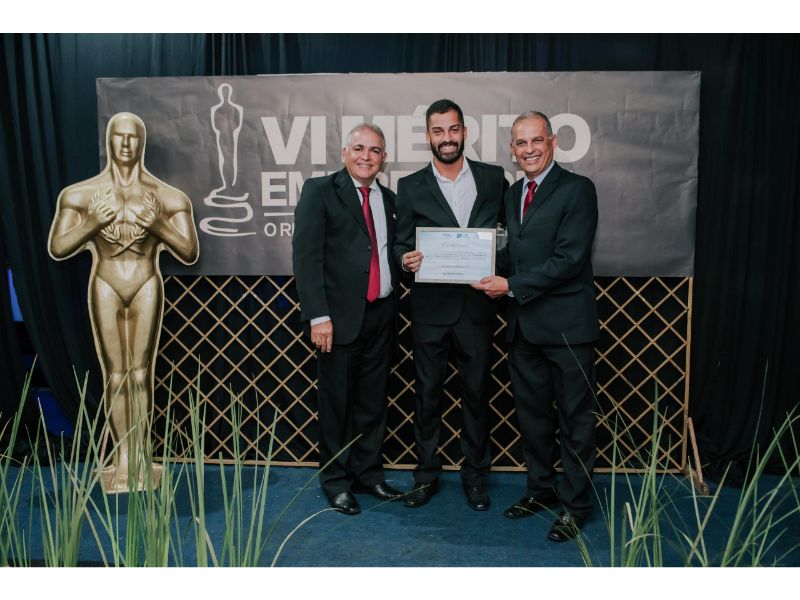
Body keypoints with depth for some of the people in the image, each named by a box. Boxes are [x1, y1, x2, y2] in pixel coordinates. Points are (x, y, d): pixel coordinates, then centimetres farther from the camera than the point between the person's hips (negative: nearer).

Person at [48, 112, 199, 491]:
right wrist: (91, 223, -13)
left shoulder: (168, 197, 0)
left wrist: (158, 226, -16)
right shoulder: (81, 194, 3)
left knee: (141, 374, 2)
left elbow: (190, 254, -1)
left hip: (146, 288, -1)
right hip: (105, 288, 1)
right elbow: (57, 249, 1)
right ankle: (122, 456, 15)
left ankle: (140, 456, 11)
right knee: (115, 376, 4)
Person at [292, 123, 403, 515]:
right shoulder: (320, 191, -3)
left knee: (373, 401, 14)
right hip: (341, 317, -5)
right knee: (336, 402, 6)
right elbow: (306, 255, -11)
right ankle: (336, 481, 22)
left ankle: (368, 474, 30)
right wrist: (318, 315, -16)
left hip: (381, 315, 5)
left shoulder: (388, 199, 13)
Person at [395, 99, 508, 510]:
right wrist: (406, 260, -20)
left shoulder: (493, 179, 4)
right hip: (430, 308, 0)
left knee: (476, 393, 11)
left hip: (477, 306, 1)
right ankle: (426, 473, 26)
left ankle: (475, 474, 27)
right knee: (428, 394, 10)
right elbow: (401, 245, 3)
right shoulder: (410, 187, 2)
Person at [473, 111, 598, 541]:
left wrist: (511, 286, -17)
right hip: (523, 324, 7)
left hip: (566, 324, -7)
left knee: (574, 417, 5)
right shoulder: (513, 194, 14)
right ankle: (541, 488, 34)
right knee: (531, 412, 16)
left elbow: (569, 259, -18)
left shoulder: (577, 189, -9)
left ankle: (575, 504, 19)